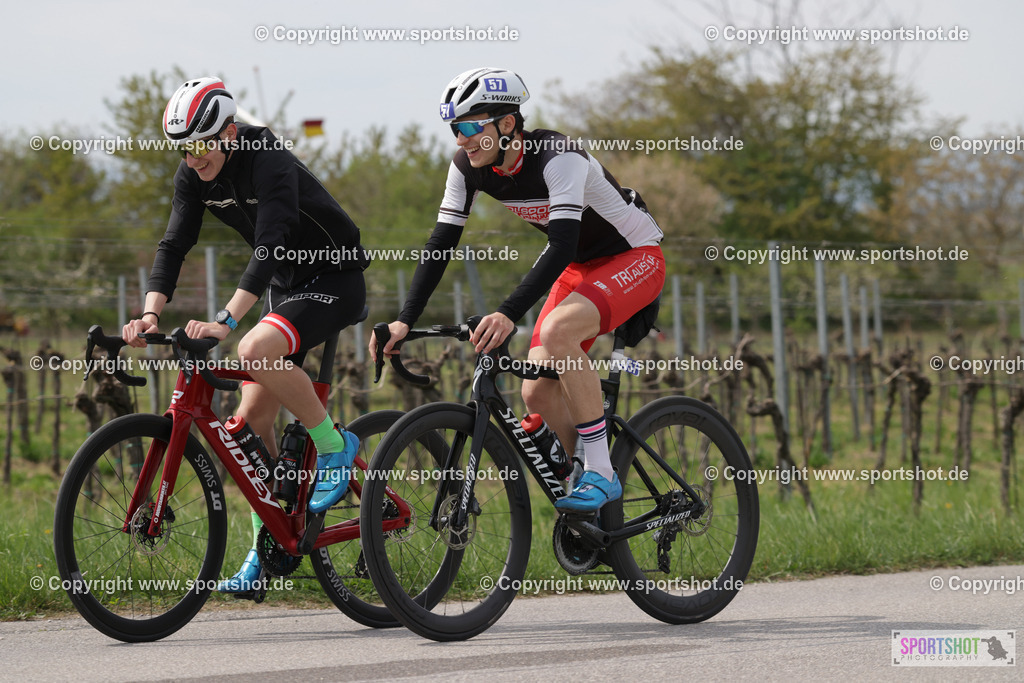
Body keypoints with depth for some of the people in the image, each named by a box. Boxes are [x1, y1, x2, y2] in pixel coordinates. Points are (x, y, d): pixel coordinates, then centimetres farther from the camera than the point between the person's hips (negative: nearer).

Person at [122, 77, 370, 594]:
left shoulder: (271, 164, -28)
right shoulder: (194, 175, -5)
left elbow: (268, 248, -39)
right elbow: (174, 245, -9)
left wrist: (225, 321, -49)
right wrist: (150, 313, -25)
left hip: (335, 279, -8)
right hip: (285, 285, 8)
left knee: (255, 350, -34)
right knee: (252, 418, -1)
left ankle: (335, 447, -14)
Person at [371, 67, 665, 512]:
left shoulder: (557, 156, -31)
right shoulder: (469, 166, -11)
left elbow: (562, 247, -41)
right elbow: (441, 244, -9)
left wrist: (509, 314, -53)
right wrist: (405, 321, -21)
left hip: (635, 256, -8)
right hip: (580, 266, 8)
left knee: (558, 330, -33)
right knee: (538, 393, -5)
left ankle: (601, 475, -24)